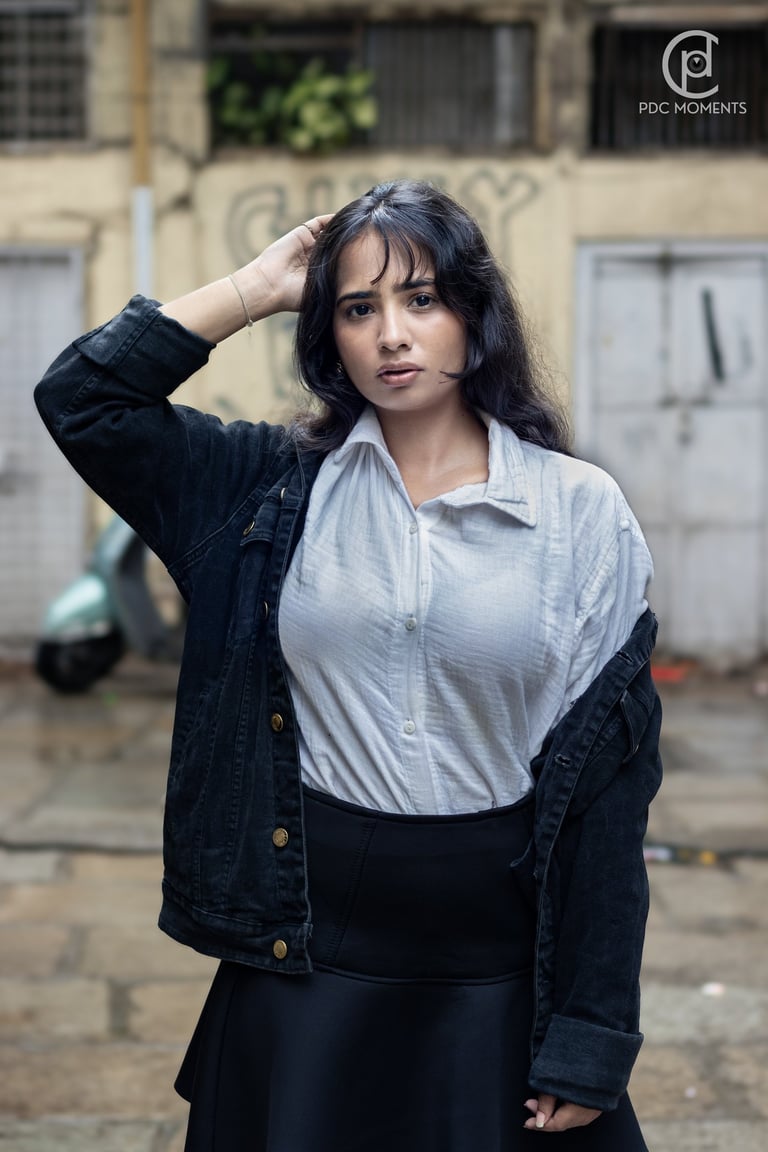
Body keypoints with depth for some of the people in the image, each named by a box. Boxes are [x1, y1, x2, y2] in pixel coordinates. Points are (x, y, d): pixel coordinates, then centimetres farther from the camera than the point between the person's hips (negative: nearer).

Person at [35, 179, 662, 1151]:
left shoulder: (580, 509, -5)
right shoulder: (278, 488, 2)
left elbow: (609, 783, -6)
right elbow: (80, 398, -2)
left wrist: (588, 1044, -6)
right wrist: (255, 287, -4)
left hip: (496, 969, -1)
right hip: (305, 950, 2)